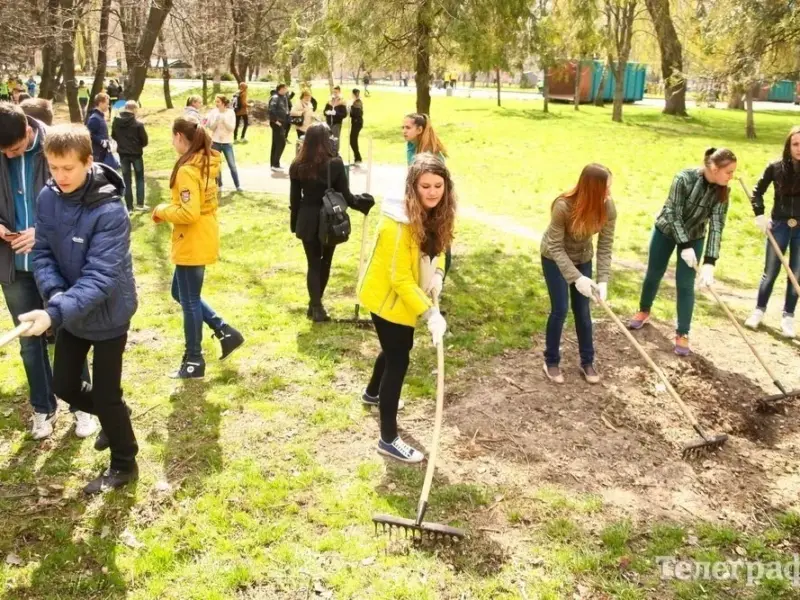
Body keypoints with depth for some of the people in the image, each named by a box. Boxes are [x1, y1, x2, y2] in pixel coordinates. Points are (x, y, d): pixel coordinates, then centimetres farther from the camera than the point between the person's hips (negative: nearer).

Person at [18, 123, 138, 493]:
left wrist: (55, 312, -44)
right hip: (71, 312, 6)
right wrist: (54, 293, -24)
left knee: (105, 396, 5)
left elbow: (100, 277, -32)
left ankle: (124, 465, 28)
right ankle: (114, 417, 45)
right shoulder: (47, 198, -8)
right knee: (64, 387, 16)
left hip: (108, 315, -6)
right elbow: (42, 253, -4)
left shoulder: (109, 211, -27)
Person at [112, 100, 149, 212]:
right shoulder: (138, 123, -16)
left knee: (126, 180, 8)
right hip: (136, 153, -3)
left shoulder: (116, 121, -5)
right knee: (140, 178, 14)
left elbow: (113, 136, 6)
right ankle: (140, 204, 10)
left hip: (123, 154, 3)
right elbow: (145, 140, -10)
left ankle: (129, 207, 8)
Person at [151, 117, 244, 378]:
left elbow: (189, 214, -28)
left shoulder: (187, 170, -21)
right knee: (182, 294, 22)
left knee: (189, 301, 3)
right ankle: (226, 333, 22)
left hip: (192, 245, -10)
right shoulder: (206, 163, 8)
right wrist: (171, 209, 8)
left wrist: (163, 211, -11)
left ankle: (194, 362, 15)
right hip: (203, 240, 10)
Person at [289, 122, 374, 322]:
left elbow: (294, 199, 1)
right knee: (325, 263, 16)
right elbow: (345, 197, -8)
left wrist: (295, 223, 13)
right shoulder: (335, 164, -13)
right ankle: (315, 305, 26)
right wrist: (364, 201, 9)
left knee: (313, 264, 10)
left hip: (308, 221, 1)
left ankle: (316, 306, 3)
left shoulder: (297, 166, -4)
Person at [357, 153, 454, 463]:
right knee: (398, 360, -4)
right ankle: (388, 439, 8)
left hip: (405, 296, 9)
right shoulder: (399, 223, -32)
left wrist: (437, 274, -12)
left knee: (397, 349, 27)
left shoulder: (434, 214, -7)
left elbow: (435, 248, 9)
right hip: (387, 297, -9)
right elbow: (400, 278, -31)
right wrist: (430, 313, -35)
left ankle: (373, 393, 56)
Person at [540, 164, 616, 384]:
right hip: (555, 259, -4)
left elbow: (605, 246, -18)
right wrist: (576, 278, -36)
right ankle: (551, 361, 16)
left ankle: (587, 361, 22)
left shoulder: (608, 208, -23)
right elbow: (556, 247, -29)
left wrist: (603, 280, -27)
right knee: (560, 310, -3)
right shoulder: (563, 206, -35)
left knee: (583, 310, 7)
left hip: (582, 258, 4)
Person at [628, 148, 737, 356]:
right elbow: (673, 214, -25)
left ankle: (682, 334, 9)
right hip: (666, 230, -1)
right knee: (654, 274, 13)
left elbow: (716, 226, -22)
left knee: (685, 283, -2)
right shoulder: (685, 178, -30)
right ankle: (644, 311, 40)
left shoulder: (722, 191, -19)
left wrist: (710, 262, -30)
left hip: (694, 237, 2)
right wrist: (685, 246, -29)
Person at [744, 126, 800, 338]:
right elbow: (758, 191, 4)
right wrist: (759, 214, -6)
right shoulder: (776, 168, -9)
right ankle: (759, 310, 27)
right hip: (780, 225, 0)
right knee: (770, 272, 10)